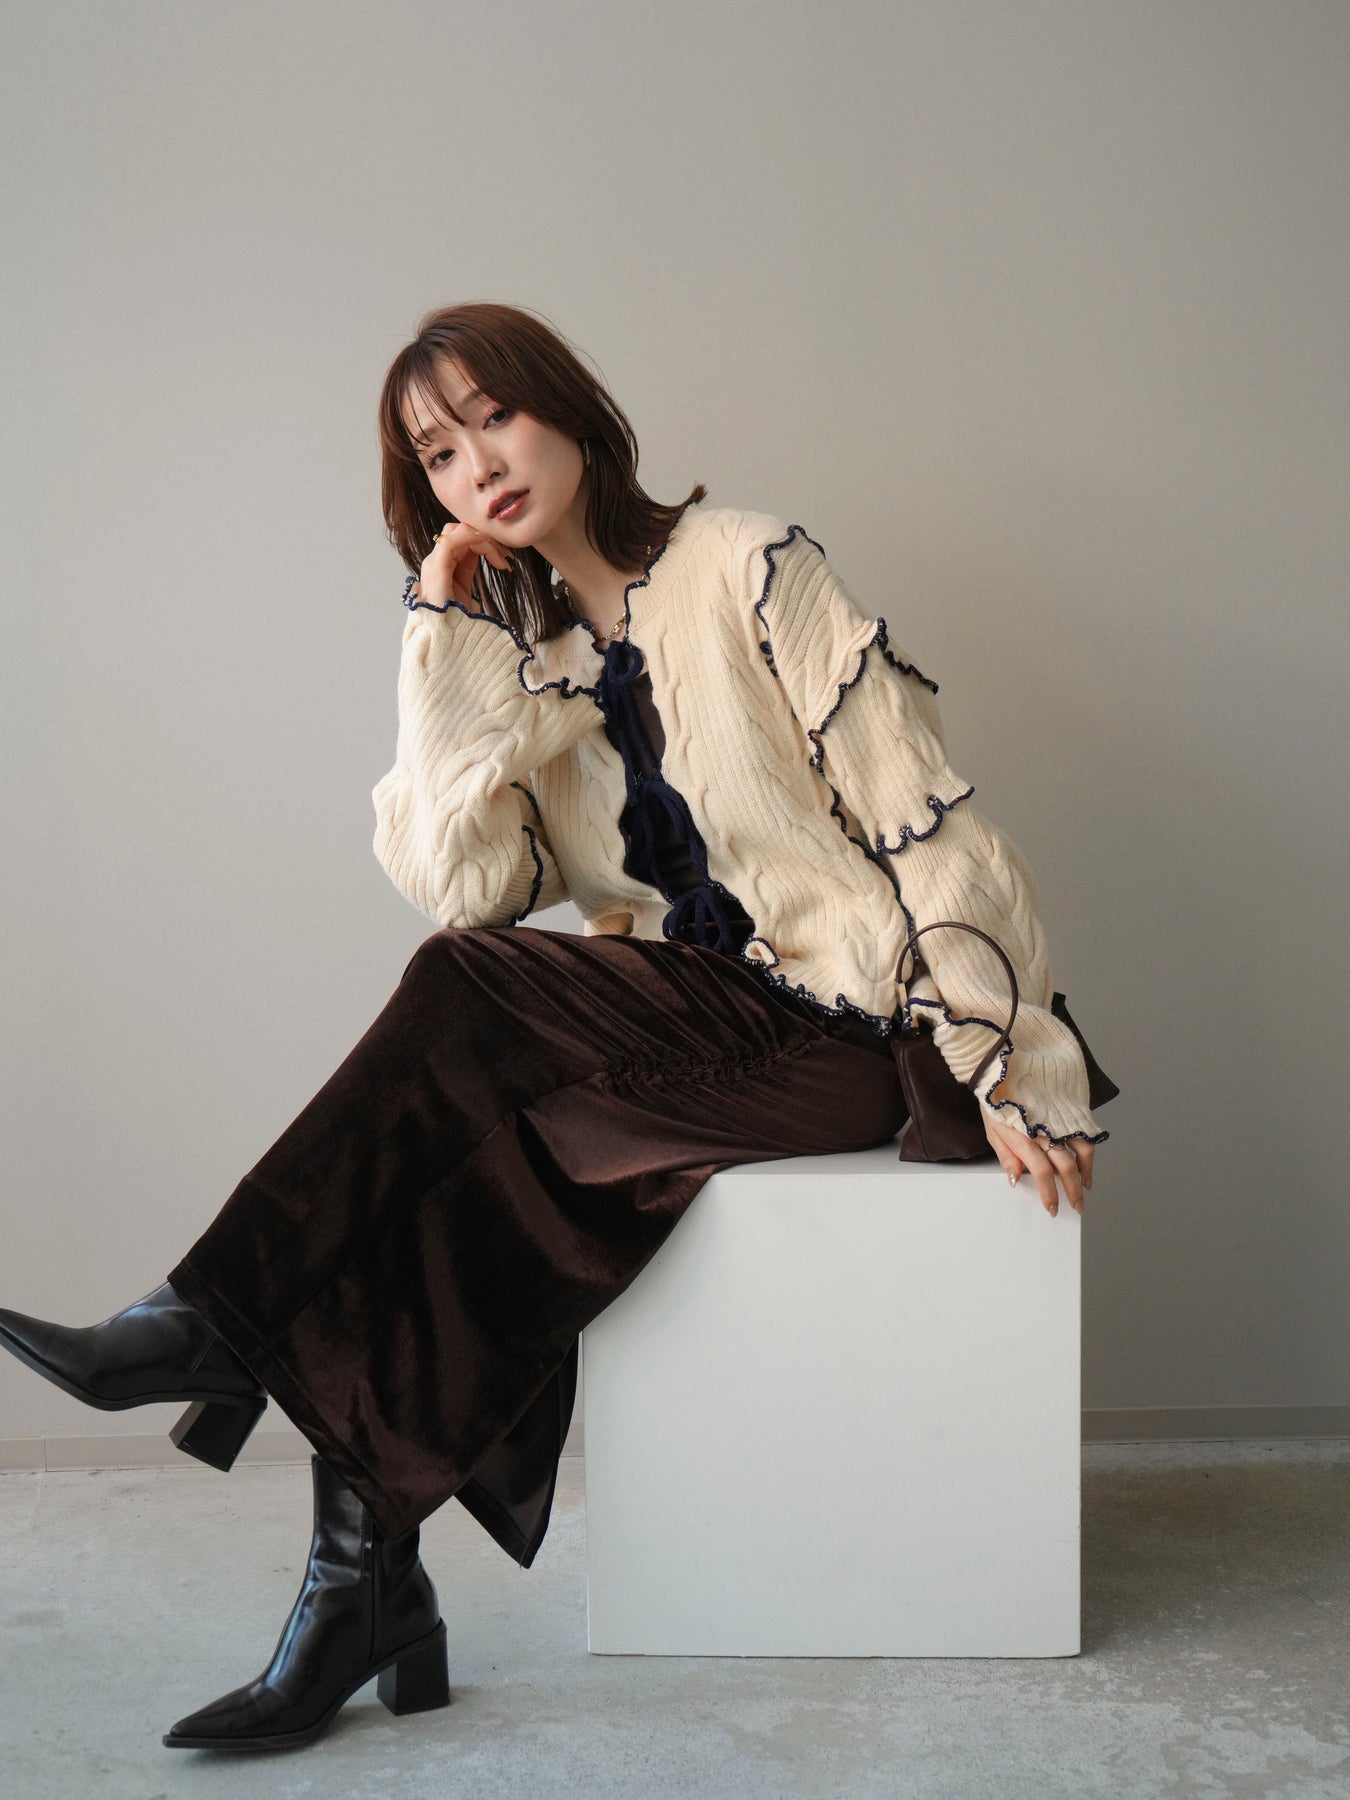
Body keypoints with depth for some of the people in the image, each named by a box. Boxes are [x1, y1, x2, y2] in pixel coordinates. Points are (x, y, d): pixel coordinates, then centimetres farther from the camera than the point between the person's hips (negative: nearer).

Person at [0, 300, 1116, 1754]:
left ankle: (210, 1327, -15)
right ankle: (365, 1580, -17)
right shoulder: (521, 654, 11)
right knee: (457, 1157, -24)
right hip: (679, 1029, 5)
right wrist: (445, 642, -6)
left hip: (837, 1030, -5)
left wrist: (1022, 1074, -12)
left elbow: (919, 809, -9)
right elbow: (461, 882, -4)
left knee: (470, 985, -25)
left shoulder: (744, 570, -5)